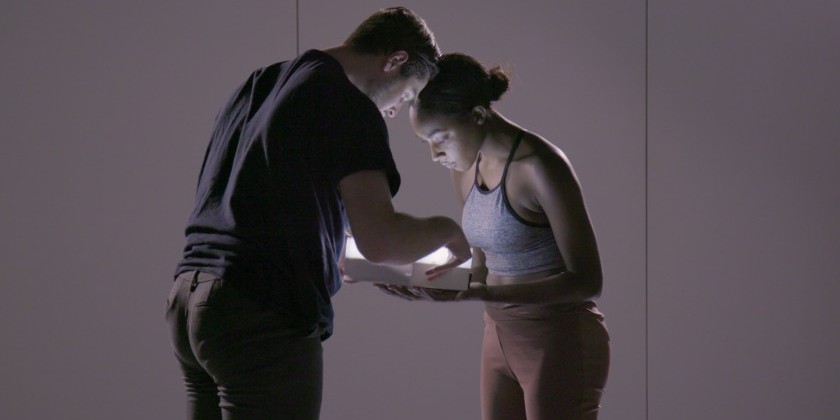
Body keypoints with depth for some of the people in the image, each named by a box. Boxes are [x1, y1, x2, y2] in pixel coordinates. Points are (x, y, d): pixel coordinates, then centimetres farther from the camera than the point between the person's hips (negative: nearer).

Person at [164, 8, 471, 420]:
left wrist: (332, 262, 32)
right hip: (262, 316, -8)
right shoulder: (349, 107, -7)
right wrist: (446, 229, 4)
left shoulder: (254, 85, 19)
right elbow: (380, 241, -15)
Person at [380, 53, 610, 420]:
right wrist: (433, 282, -5)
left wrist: (478, 293, -26)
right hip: (500, 339, 8)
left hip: (560, 343, -8)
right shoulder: (465, 170, 7)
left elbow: (586, 281, -18)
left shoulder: (539, 166, -18)